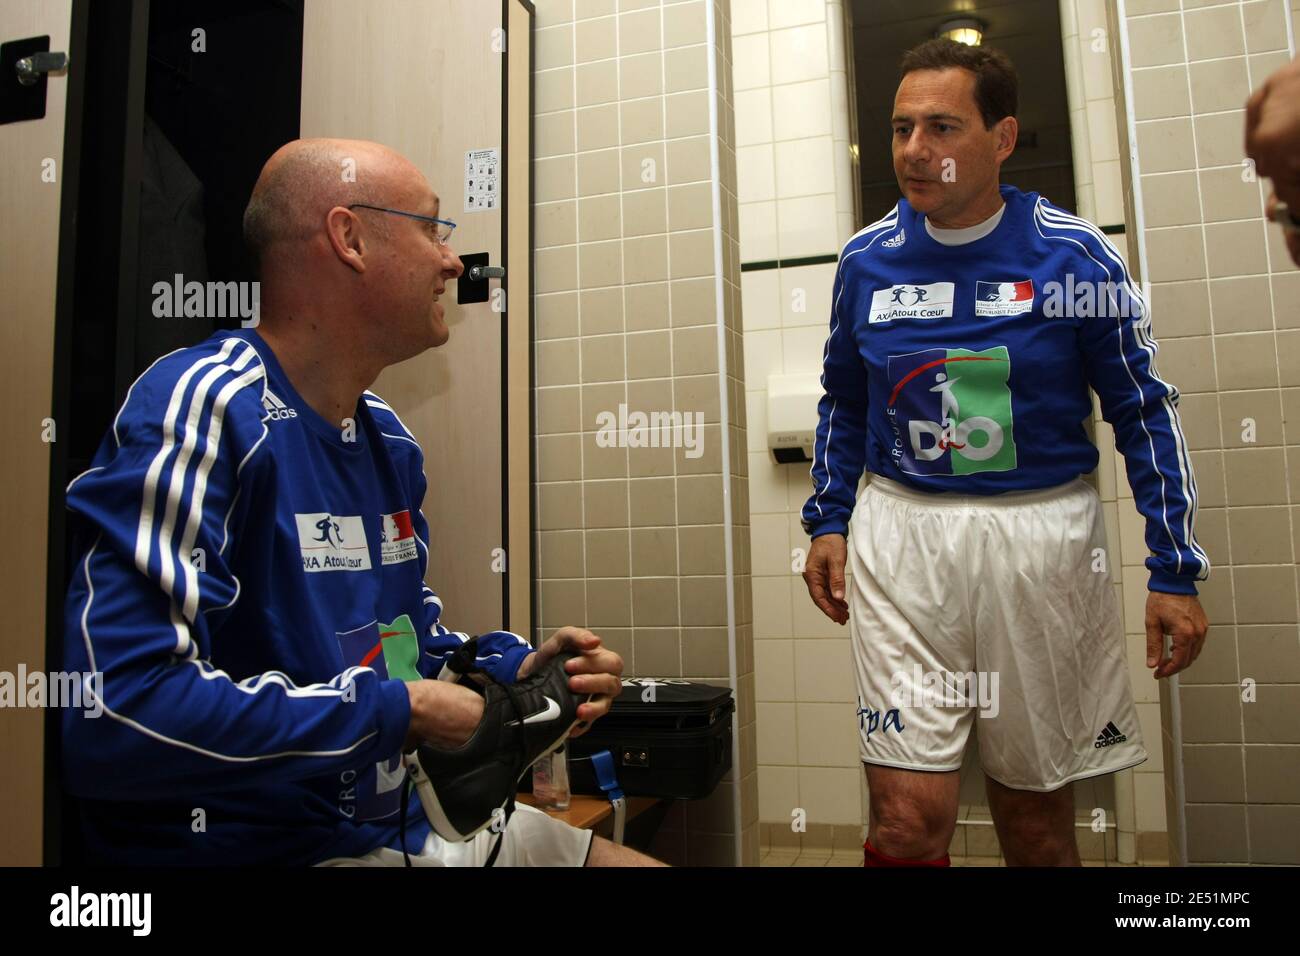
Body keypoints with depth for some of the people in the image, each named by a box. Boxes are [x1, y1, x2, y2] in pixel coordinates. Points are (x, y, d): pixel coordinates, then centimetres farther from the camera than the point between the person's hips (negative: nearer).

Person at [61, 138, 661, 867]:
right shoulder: (207, 406, -20)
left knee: (640, 857, 13)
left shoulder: (389, 440, 6)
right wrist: (398, 712, -21)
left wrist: (513, 670, -3)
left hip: (404, 824, 8)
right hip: (257, 844, -7)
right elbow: (114, 714, -30)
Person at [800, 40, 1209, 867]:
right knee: (910, 817, -4)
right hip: (901, 533, 1)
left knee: (1036, 812, 13)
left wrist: (1175, 572, -1)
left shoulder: (1073, 256, -3)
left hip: (1043, 534, 0)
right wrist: (828, 520, 7)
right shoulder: (868, 258, 3)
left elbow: (1144, 411, 2)